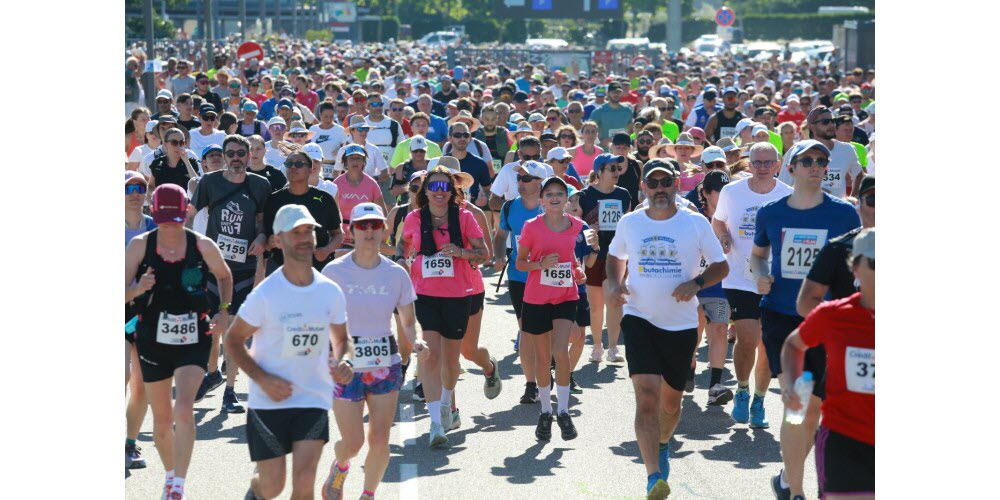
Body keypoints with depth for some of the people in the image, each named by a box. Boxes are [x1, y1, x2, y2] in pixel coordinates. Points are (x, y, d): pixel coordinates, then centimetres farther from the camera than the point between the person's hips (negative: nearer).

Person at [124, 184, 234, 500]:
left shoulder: (203, 246, -6)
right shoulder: (139, 245, -6)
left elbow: (224, 277, 14)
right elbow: (123, 295, -6)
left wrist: (224, 312, 3)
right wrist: (138, 289, -27)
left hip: (193, 340, -1)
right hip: (153, 340, 2)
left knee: (184, 410, -19)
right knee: (162, 419, 12)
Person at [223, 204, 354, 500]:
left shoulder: (331, 292, 1)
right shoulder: (265, 294, -10)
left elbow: (341, 339, 15)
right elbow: (233, 340, -2)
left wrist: (344, 361, -7)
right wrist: (262, 379, -15)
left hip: (314, 400, 2)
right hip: (268, 401, -2)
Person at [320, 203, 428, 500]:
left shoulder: (396, 274, -1)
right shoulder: (334, 272, -7)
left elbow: (408, 321, 7)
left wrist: (415, 341, -14)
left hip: (385, 366, 2)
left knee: (379, 441, 2)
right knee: (353, 442, -2)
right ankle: (340, 468, 34)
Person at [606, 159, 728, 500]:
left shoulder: (696, 224, -3)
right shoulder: (630, 223, 2)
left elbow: (721, 266, 4)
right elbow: (615, 257, 20)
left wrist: (696, 283, -15)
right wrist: (614, 285, -1)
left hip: (681, 324, 1)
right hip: (639, 318, -1)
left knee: (671, 399, 15)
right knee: (646, 393, -18)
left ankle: (662, 444, 48)